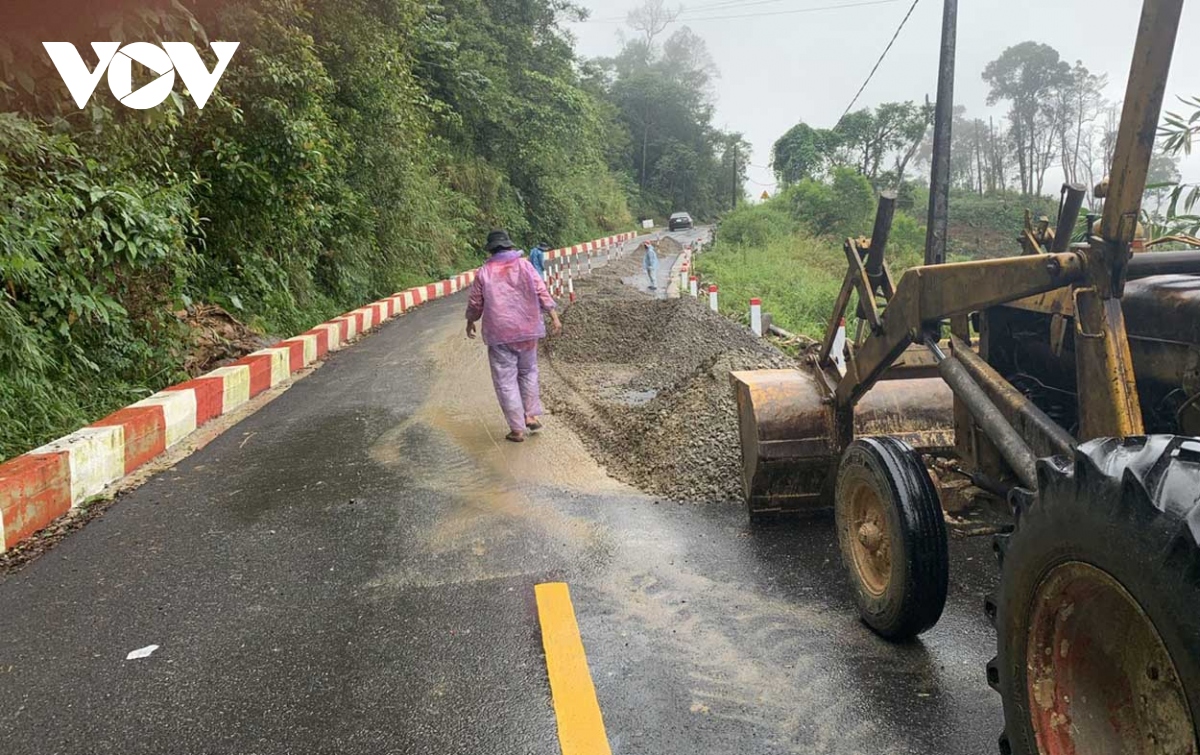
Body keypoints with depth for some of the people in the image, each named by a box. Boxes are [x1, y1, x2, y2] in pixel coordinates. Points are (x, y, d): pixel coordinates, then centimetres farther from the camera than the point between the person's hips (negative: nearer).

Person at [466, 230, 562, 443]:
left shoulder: (484, 273, 0)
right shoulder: (524, 265, 1)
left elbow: (475, 303, 7)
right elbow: (541, 292, -5)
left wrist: (470, 322, 25)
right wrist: (554, 316, -2)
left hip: (499, 334, -2)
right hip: (527, 330, 2)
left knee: (506, 381, 4)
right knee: (528, 372, 21)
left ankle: (517, 429, 6)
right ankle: (531, 415, 14)